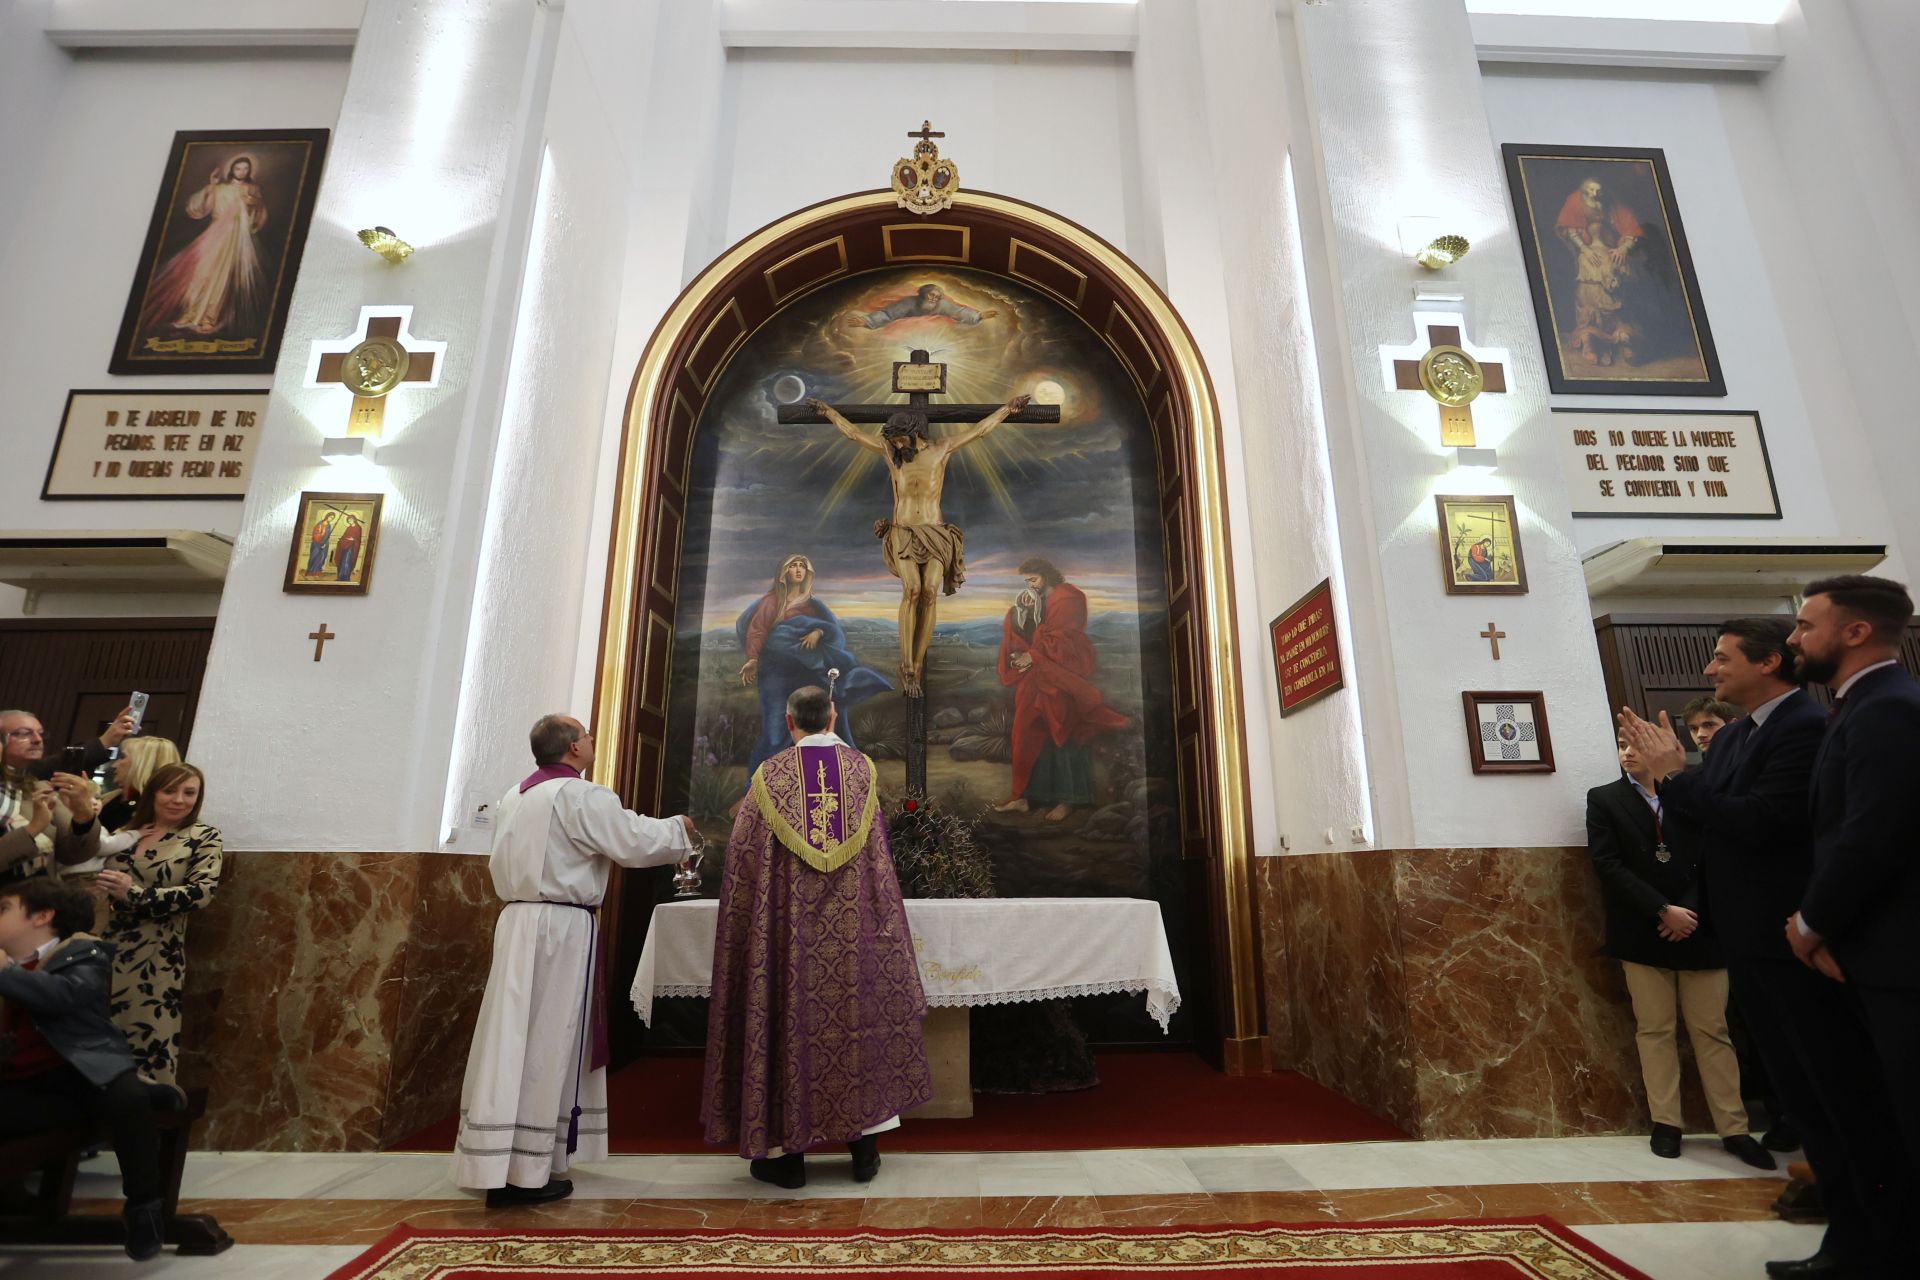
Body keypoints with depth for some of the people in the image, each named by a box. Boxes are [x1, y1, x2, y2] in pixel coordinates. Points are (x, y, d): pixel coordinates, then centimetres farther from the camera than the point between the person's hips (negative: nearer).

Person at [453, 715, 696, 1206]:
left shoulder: (512, 798, 12)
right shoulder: (582, 796, -14)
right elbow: (637, 840, -14)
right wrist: (683, 829, 3)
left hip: (517, 921, 8)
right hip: (560, 928, -8)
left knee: (513, 1038, 13)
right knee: (544, 1045, -1)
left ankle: (493, 1161, 23)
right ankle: (521, 1173, 5)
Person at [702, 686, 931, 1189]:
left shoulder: (770, 776, -6)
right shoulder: (863, 770, 1)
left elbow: (743, 858, -1)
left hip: (790, 926, -2)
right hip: (854, 929, 2)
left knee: (792, 1017, 7)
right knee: (860, 1013, 11)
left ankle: (786, 1151, 18)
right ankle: (865, 1146, 20)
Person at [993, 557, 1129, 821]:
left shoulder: (1068, 598, -6)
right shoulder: (1034, 600, 16)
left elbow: (1061, 638, -14)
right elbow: (1017, 631, 8)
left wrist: (1033, 656, -13)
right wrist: (1021, 609, -9)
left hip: (1061, 674, -7)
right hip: (1037, 676, 7)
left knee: (1061, 735, -4)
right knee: (1029, 735, 3)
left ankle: (1068, 799, 2)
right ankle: (1023, 796, 5)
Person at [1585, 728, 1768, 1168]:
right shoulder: (1604, 799, 2)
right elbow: (1608, 864, -6)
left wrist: (1689, 911, -10)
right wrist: (1663, 910, -13)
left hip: (1697, 929, 1)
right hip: (1642, 933, 0)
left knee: (1712, 1030, 6)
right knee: (1655, 1030, 6)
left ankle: (1734, 1129, 16)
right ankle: (1667, 1123, 15)